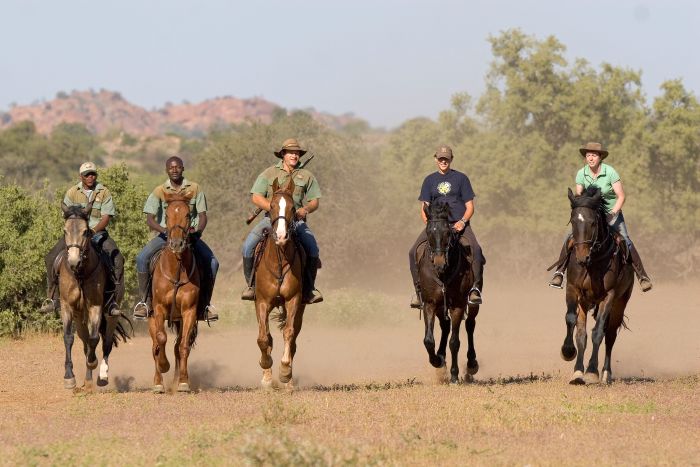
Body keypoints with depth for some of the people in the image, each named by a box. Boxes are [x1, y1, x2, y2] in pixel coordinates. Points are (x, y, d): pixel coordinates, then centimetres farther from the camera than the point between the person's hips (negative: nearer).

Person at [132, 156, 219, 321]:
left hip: (190, 234, 1)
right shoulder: (160, 191, -1)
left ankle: (205, 303, 0)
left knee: (212, 262, -17)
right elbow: (150, 219, -7)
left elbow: (202, 215, 2)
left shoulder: (195, 189, 3)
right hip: (165, 234, -1)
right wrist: (165, 231, -25)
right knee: (142, 258, -24)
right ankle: (144, 301, -13)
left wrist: (198, 230, -20)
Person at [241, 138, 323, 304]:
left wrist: (306, 209, -12)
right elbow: (256, 197, -2)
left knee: (313, 248, -25)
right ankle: (250, 284, -5)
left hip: (297, 220, 1)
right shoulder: (269, 173, 5)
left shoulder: (306, 176, 11)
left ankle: (309, 289, -11)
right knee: (248, 245, -22)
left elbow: (314, 201, 12)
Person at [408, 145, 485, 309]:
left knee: (476, 250, -30)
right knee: (414, 252, -18)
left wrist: (462, 222, -14)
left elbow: (470, 206, 6)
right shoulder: (430, 180, 13)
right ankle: (419, 290, -8)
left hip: (459, 224, -2)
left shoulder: (461, 178, 7)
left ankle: (475, 288, -25)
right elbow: (424, 208, 10)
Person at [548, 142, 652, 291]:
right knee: (570, 238, -14)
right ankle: (559, 272, -5)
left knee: (626, 242, -18)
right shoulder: (582, 173, -6)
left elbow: (621, 197, -15)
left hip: (612, 212, -3)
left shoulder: (610, 172, -16)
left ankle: (642, 276, -13)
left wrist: (612, 214, -26)